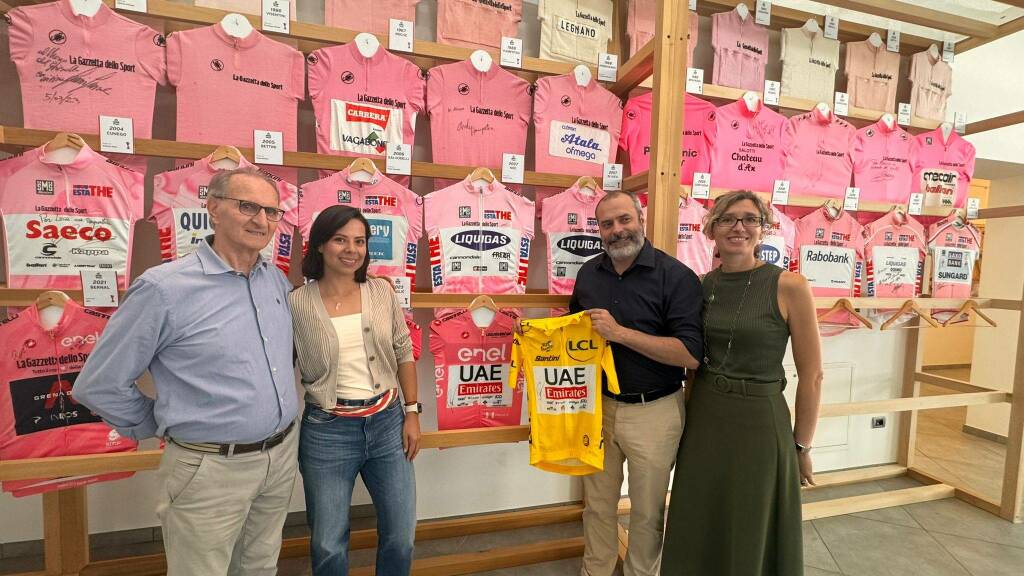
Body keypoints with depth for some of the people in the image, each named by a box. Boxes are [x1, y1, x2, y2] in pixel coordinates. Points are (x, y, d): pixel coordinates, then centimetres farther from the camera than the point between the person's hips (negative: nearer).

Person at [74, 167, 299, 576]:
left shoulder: (278, 280, 1)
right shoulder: (164, 288, -17)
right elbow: (99, 385, -8)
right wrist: (163, 428, 1)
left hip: (283, 456, 6)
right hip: (211, 468, -5)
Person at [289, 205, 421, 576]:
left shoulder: (382, 292, -1)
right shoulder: (296, 303, -9)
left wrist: (412, 412, 4)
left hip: (387, 422, 2)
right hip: (327, 431, -2)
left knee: (401, 537, 13)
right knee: (328, 545, 14)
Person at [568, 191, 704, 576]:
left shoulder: (676, 277, -14)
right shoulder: (588, 273, 2)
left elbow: (691, 354, -20)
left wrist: (620, 332, -26)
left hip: (653, 411, -4)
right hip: (598, 405, 4)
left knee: (647, 511, 17)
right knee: (597, 503, 20)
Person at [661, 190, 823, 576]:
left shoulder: (788, 286, -12)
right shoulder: (701, 285, 0)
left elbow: (811, 376, -7)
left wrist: (802, 446, -2)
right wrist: (691, 413, 13)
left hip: (758, 423, -4)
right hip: (703, 419, 4)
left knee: (750, 537, 15)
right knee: (698, 529, 20)